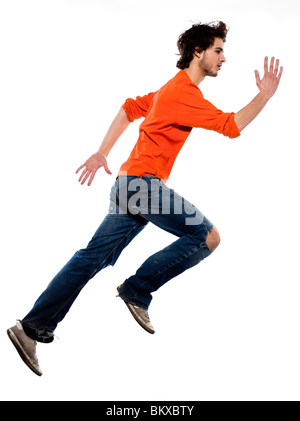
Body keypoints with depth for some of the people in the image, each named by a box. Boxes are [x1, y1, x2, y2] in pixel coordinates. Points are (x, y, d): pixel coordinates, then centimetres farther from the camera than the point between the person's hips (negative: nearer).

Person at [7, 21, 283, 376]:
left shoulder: (174, 87, 20)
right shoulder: (184, 91, -13)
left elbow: (130, 108, 24)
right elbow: (231, 126, -18)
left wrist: (102, 153, 20)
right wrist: (264, 96, -10)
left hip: (131, 185, 10)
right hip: (144, 183, -10)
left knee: (93, 258, 8)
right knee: (207, 236, -10)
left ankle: (33, 328, 9)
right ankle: (137, 291, -4)